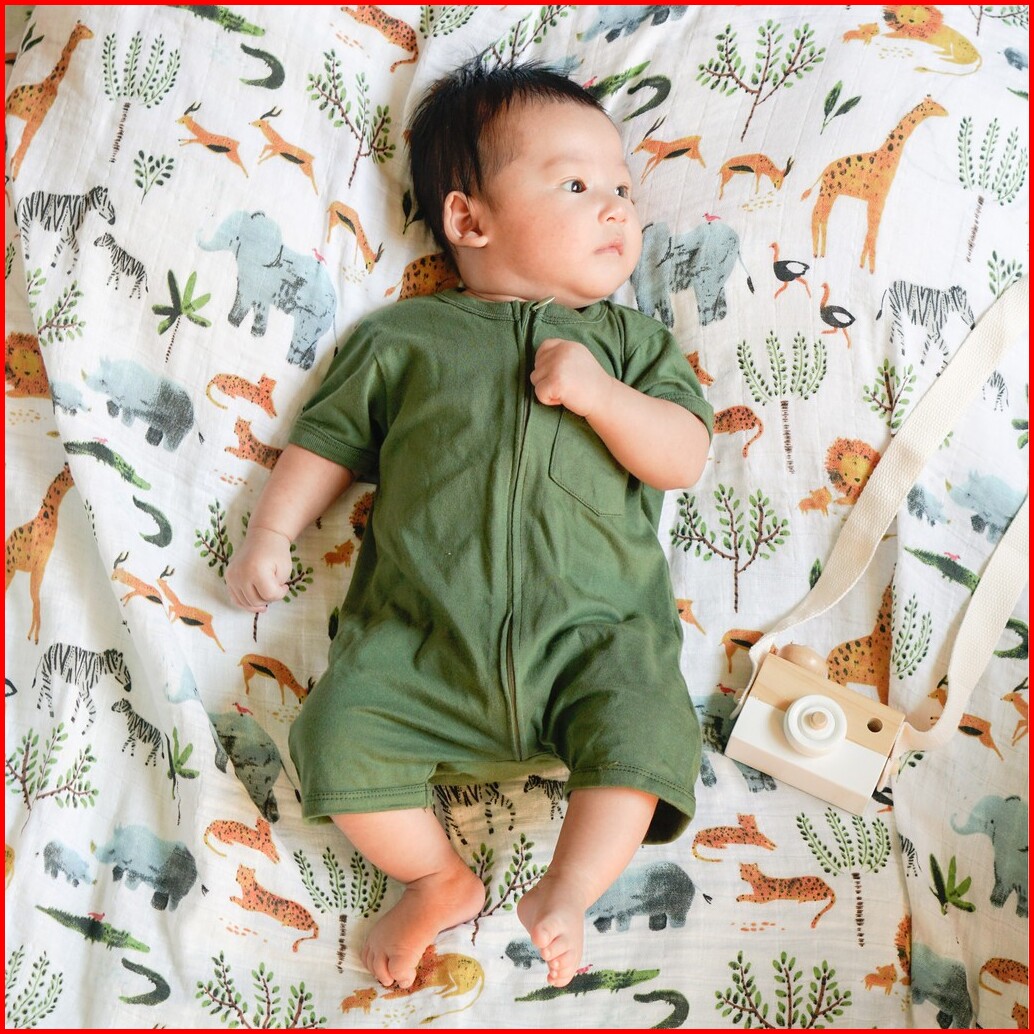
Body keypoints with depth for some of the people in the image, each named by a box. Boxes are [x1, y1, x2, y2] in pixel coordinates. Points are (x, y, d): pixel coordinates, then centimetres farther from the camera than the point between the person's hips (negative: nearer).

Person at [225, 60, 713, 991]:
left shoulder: (630, 340, 14)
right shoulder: (406, 336, 12)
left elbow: (685, 458, 4)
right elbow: (328, 440, 16)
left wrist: (600, 394, -10)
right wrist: (271, 533, 6)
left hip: (593, 636, 0)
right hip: (427, 642, 0)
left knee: (647, 726, -24)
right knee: (339, 731, -17)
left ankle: (568, 893, 2)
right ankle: (439, 881, 11)